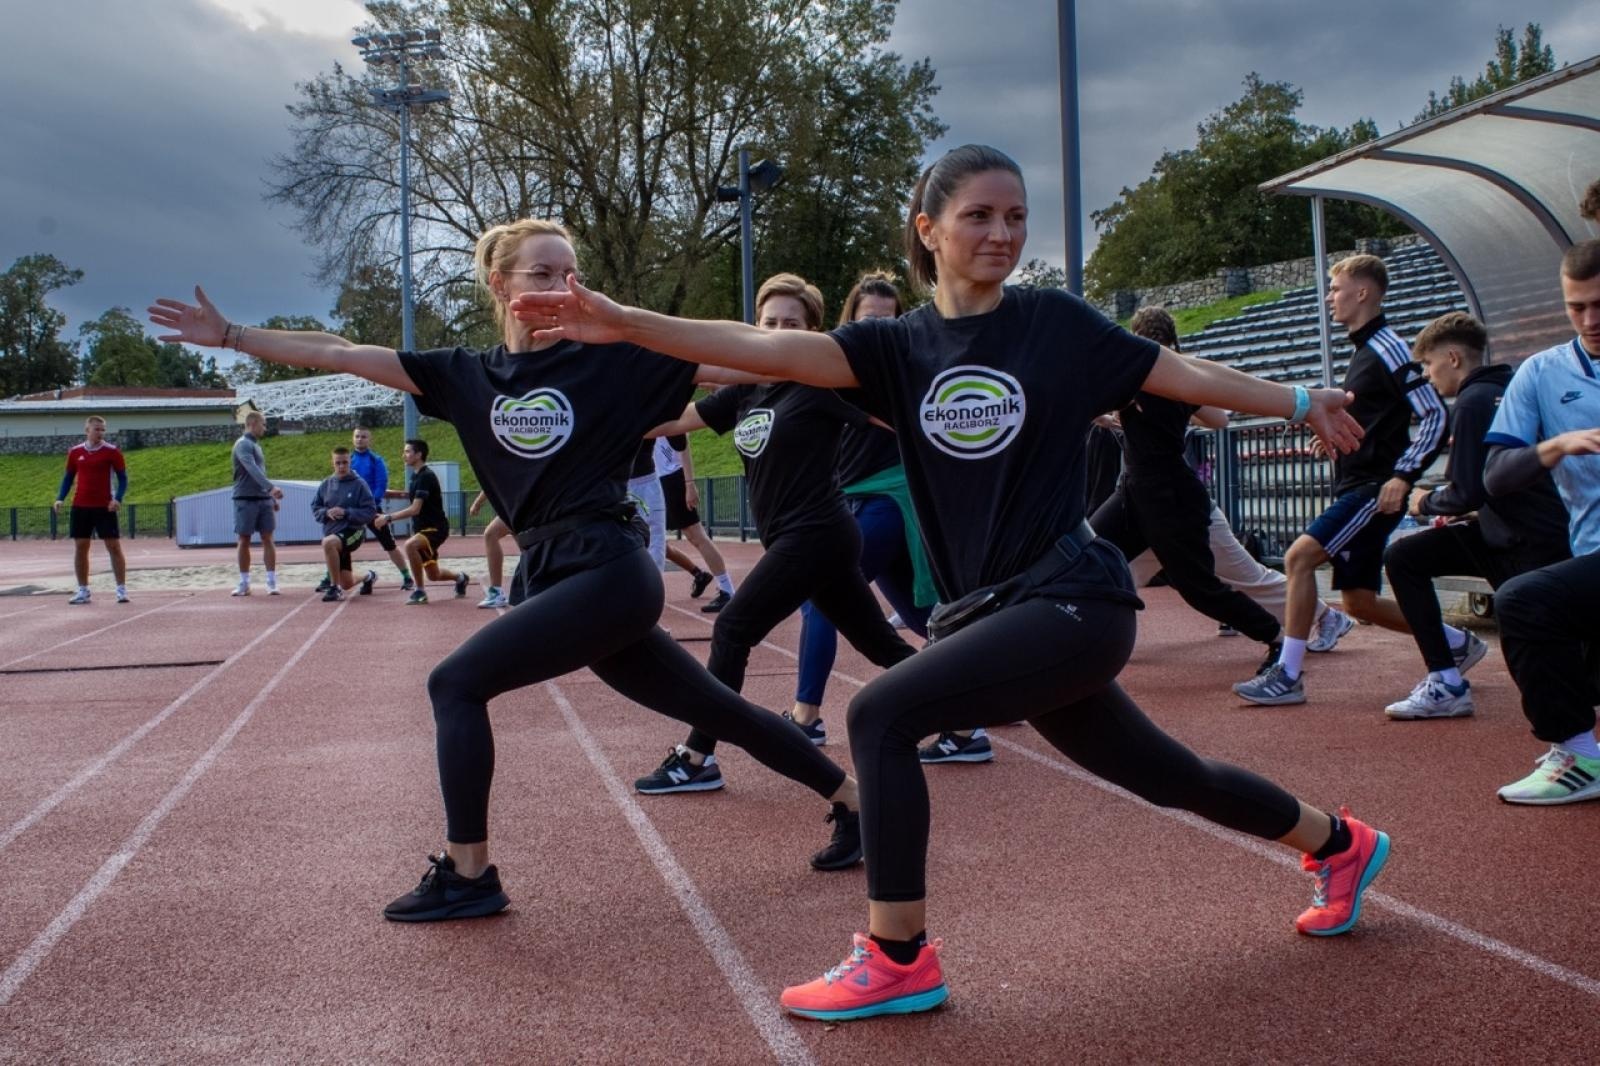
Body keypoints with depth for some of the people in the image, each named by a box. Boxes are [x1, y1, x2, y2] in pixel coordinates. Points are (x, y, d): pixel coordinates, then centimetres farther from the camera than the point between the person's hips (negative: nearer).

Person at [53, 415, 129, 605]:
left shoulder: (112, 451, -4)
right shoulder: (75, 452, 6)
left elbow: (122, 477, -2)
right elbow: (68, 477, 14)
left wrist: (117, 498, -17)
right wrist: (60, 498, 1)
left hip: (105, 507, -3)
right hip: (80, 507, 3)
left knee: (114, 547, -3)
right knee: (80, 547, 5)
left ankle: (121, 589, 2)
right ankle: (83, 591, 14)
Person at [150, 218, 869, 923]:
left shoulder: (611, 359, -2)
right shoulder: (468, 376, 11)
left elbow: (734, 364, -4)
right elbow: (338, 355, 10)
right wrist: (229, 335, 8)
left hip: (607, 573, -6)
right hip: (553, 577, 6)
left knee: (457, 683, -9)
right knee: (717, 710, 12)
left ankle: (467, 874, 4)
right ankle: (853, 803, 27)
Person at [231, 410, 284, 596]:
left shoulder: (255, 445, 17)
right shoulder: (243, 444, -10)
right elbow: (252, 469, -25)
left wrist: (271, 497, 20)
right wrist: (271, 487, -36)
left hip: (263, 499, 7)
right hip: (245, 500, -7)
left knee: (268, 539, 1)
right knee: (244, 541, 1)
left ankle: (272, 582, 1)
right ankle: (244, 584, 7)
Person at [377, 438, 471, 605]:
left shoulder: (426, 477, -19)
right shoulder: (415, 475, 8)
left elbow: (415, 509, -27)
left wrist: (388, 518, -26)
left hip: (436, 528, -9)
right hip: (423, 528, 9)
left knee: (410, 545, -36)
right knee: (433, 575, 17)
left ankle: (420, 591, -24)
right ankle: (460, 578, 46)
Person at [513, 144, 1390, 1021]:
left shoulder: (1057, 324, -3)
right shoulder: (900, 347, 3)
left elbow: (1187, 377, 8)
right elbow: (769, 348, -10)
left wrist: (1301, 404, 11)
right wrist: (624, 323, -22)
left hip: (1073, 603, -5)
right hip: (994, 612, 5)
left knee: (882, 715, -19)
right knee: (1170, 778, 20)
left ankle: (897, 959, -7)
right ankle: (1339, 844, 46)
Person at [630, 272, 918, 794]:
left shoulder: (823, 383, -8)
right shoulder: (746, 390, 11)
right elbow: (668, 421, 10)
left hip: (815, 536, -8)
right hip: (802, 539, 8)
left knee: (732, 630, -9)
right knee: (882, 643, 14)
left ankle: (696, 759, -2)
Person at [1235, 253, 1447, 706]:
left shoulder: (1389, 349, -11)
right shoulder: (1364, 351, 17)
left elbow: (1435, 416, -17)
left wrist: (1403, 476, -24)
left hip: (1375, 489, -10)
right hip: (1354, 488, 10)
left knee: (1300, 555, -21)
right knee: (1358, 601, 11)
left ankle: (1287, 675, -18)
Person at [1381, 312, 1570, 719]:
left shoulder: (1474, 401, -16)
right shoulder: (1502, 390, 12)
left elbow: (1467, 493, -20)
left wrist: (1426, 502, -1)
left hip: (1534, 545, -10)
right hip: (1508, 531, 10)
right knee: (1402, 557, 7)